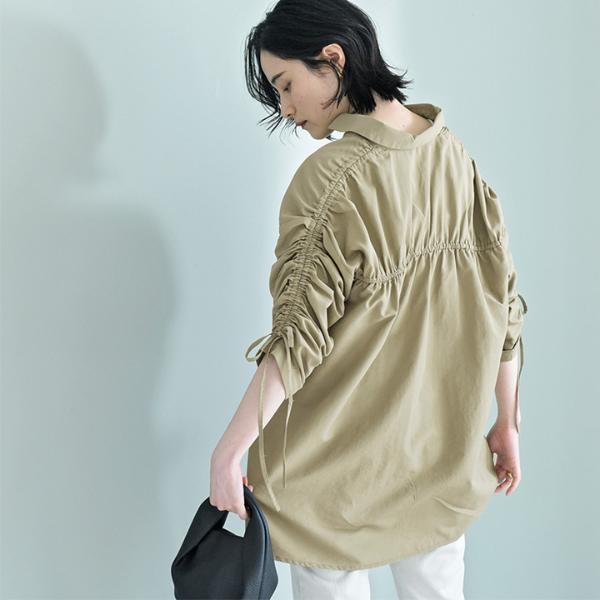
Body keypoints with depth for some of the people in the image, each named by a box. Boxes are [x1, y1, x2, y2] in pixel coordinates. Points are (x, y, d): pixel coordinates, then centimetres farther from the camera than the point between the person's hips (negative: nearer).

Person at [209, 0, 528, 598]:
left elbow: (299, 337, -21)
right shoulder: (455, 156, -1)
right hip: (443, 449, 6)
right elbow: (503, 302, 3)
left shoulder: (332, 176, -20)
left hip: (344, 463, -6)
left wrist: (229, 451, -13)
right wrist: (506, 422, 12)